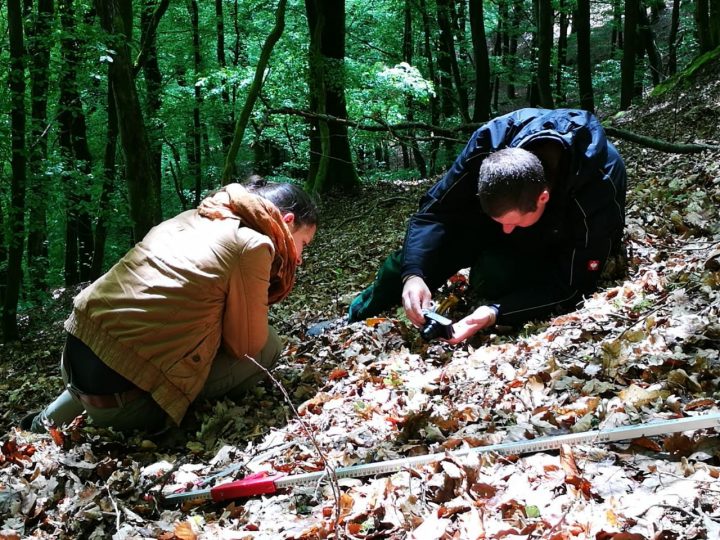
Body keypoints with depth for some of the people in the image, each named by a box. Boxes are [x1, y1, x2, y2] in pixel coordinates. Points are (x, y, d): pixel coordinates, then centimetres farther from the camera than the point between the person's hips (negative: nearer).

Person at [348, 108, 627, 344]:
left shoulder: (598, 188, -41)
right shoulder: (489, 143, -33)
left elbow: (572, 286, -34)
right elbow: (434, 211, -24)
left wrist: (496, 313, -47)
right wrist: (414, 274, -41)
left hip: (563, 242, -2)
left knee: (494, 273, -31)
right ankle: (357, 316, 5)